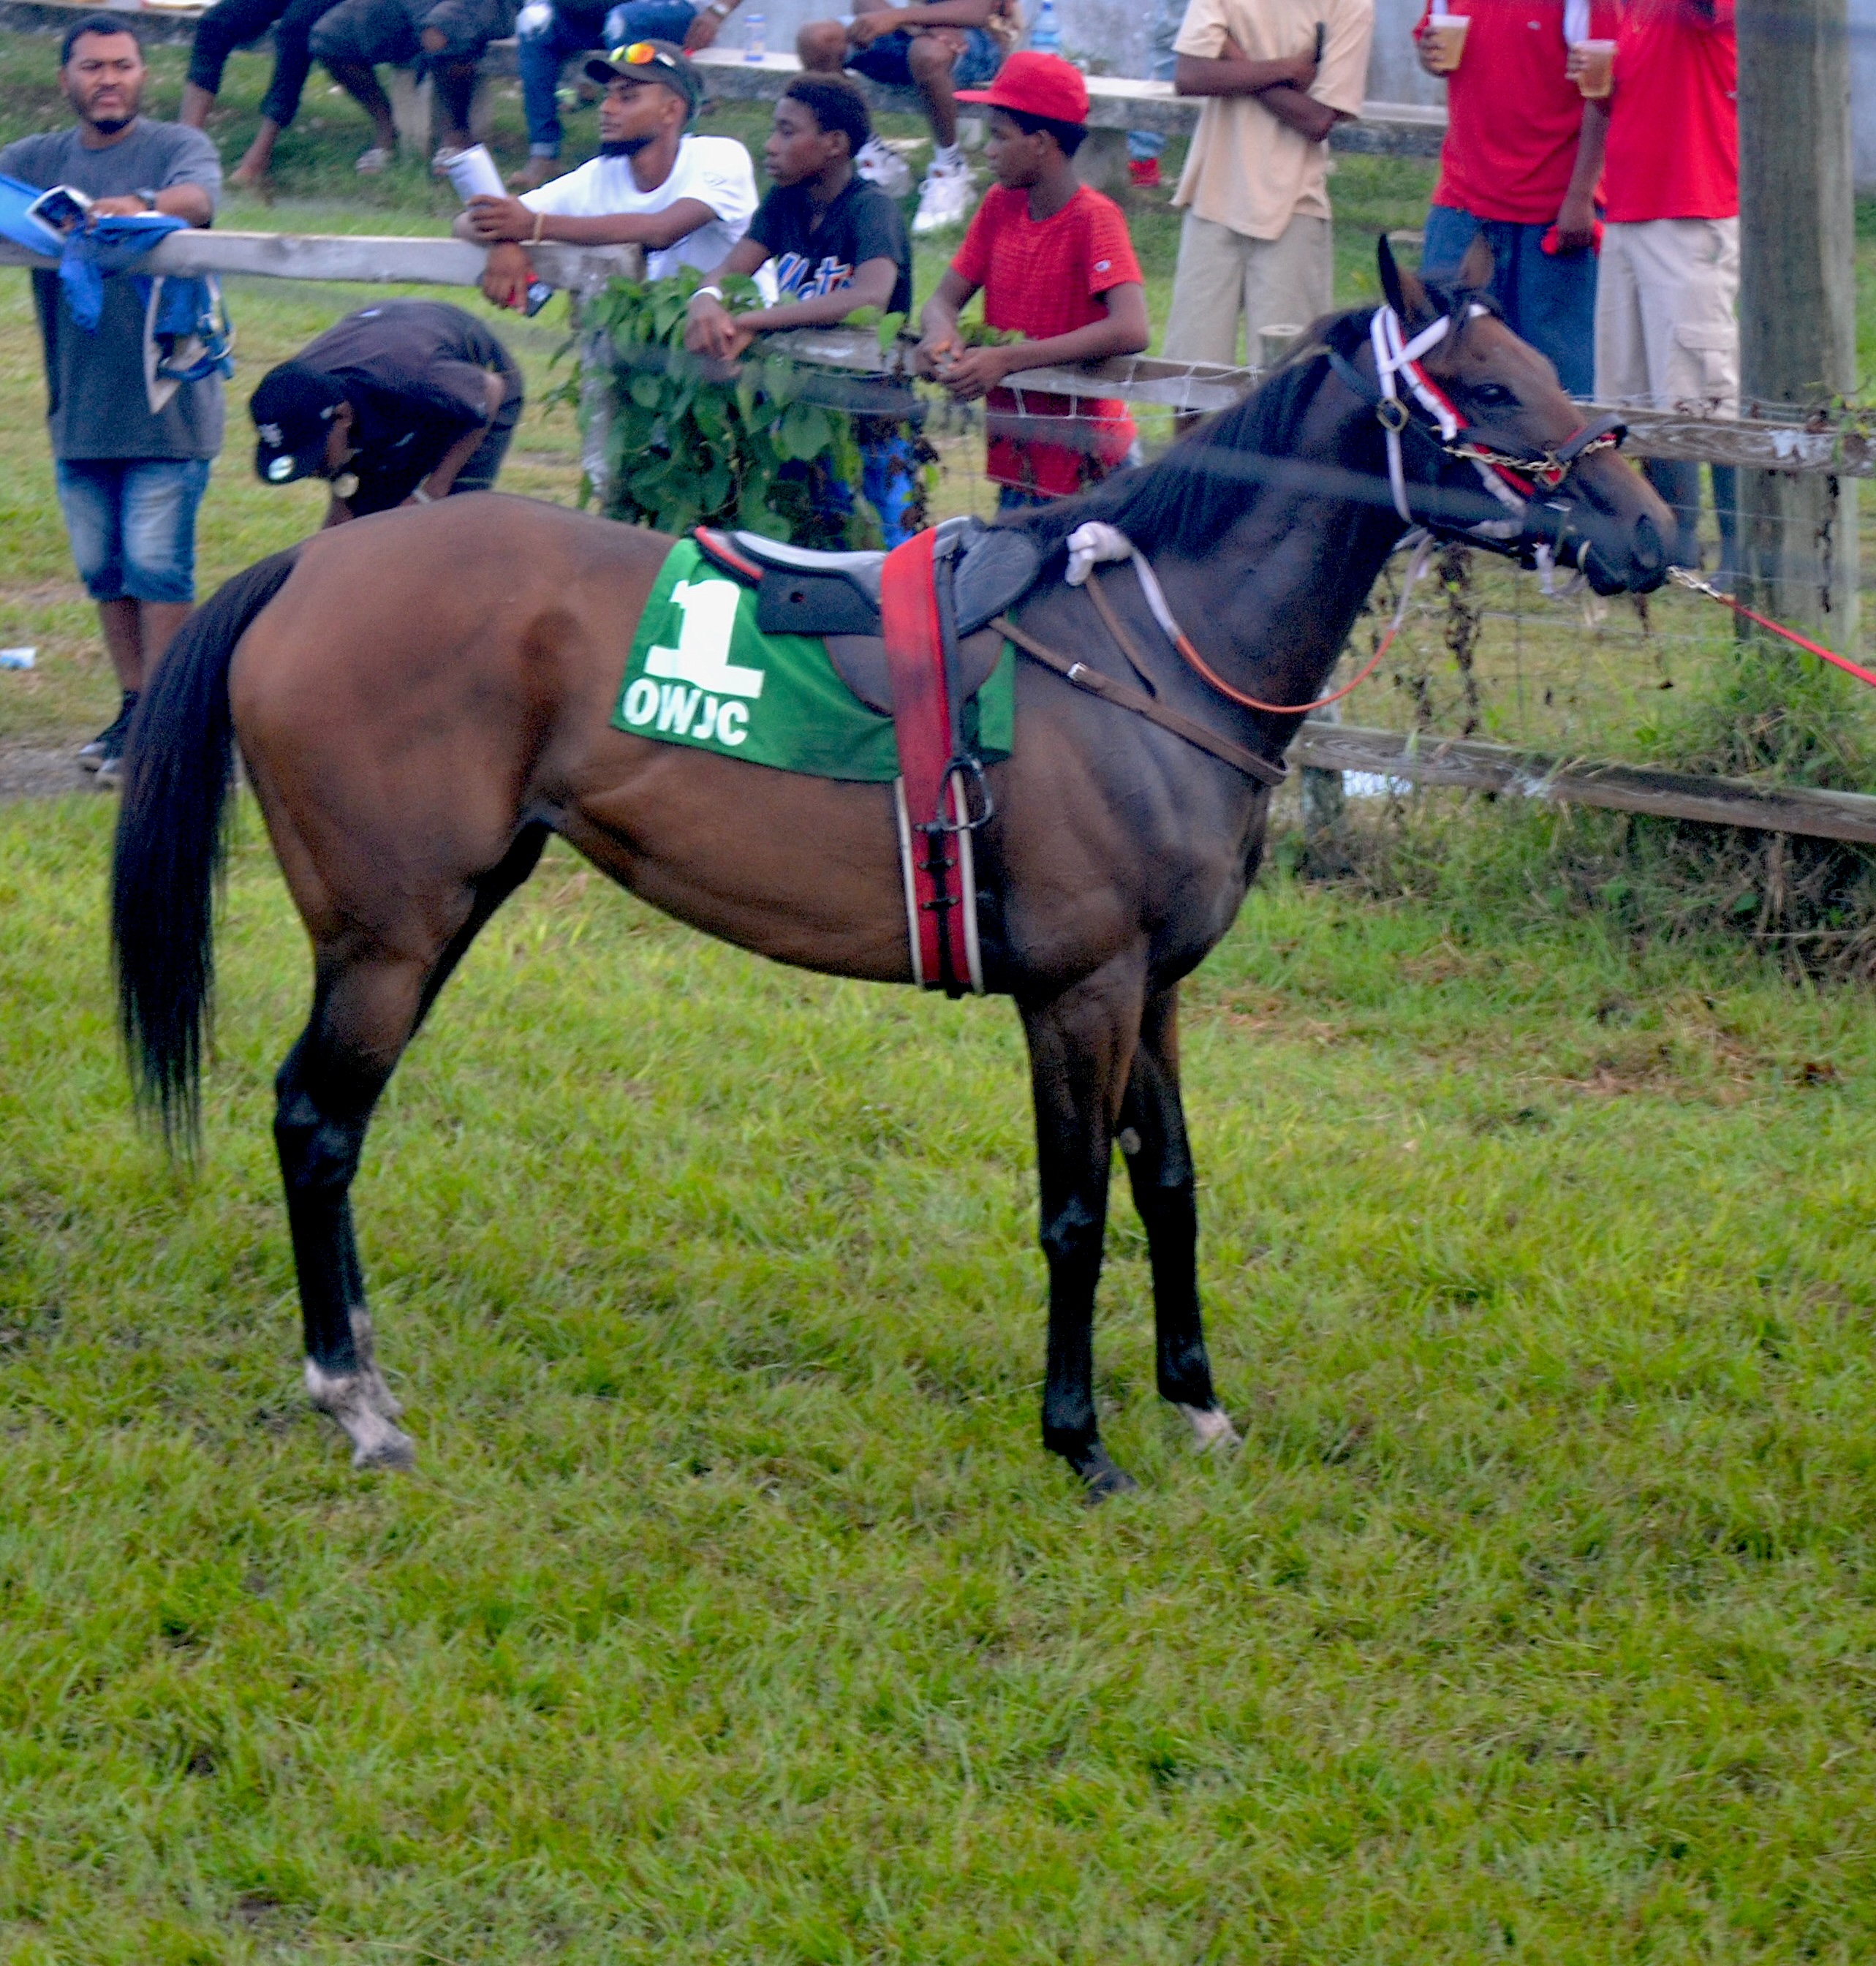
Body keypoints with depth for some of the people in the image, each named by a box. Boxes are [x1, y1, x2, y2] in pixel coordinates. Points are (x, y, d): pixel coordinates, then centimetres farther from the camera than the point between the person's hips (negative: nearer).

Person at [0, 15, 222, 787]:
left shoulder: (178, 147, -3)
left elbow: (197, 199, -23)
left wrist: (143, 207, -46)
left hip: (166, 399, -5)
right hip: (79, 406, 5)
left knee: (157, 565, -6)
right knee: (102, 570, 11)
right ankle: (134, 708, 22)